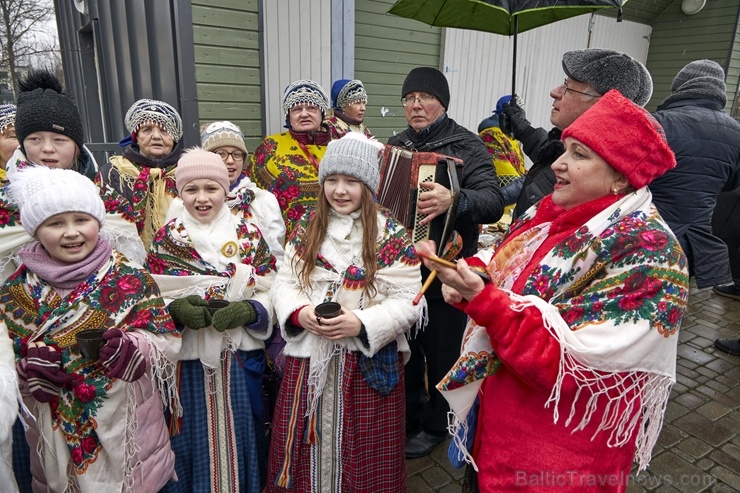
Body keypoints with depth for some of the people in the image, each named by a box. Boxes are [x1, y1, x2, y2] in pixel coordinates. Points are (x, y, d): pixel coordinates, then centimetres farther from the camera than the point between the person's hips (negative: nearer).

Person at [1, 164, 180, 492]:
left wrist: (129, 347, -29)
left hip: (124, 421, -2)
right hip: (53, 425, 3)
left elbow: (166, 341, -11)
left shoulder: (129, 279, -9)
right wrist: (27, 367, -17)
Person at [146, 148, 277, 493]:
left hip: (239, 358, 1)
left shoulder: (250, 235, 1)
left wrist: (246, 311, -19)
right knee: (192, 443, 12)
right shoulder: (166, 239, 1)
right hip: (187, 360, 0)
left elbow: (270, 293, 0)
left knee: (238, 437, 14)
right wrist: (177, 310, -18)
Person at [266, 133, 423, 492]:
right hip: (308, 359, 3)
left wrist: (362, 323, -23)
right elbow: (284, 283, 5)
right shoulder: (306, 230, 4)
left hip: (369, 363, -3)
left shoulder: (391, 236, -8)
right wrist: (299, 313, -15)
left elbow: (409, 302, -11)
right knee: (308, 449, 19)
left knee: (361, 456, 14)